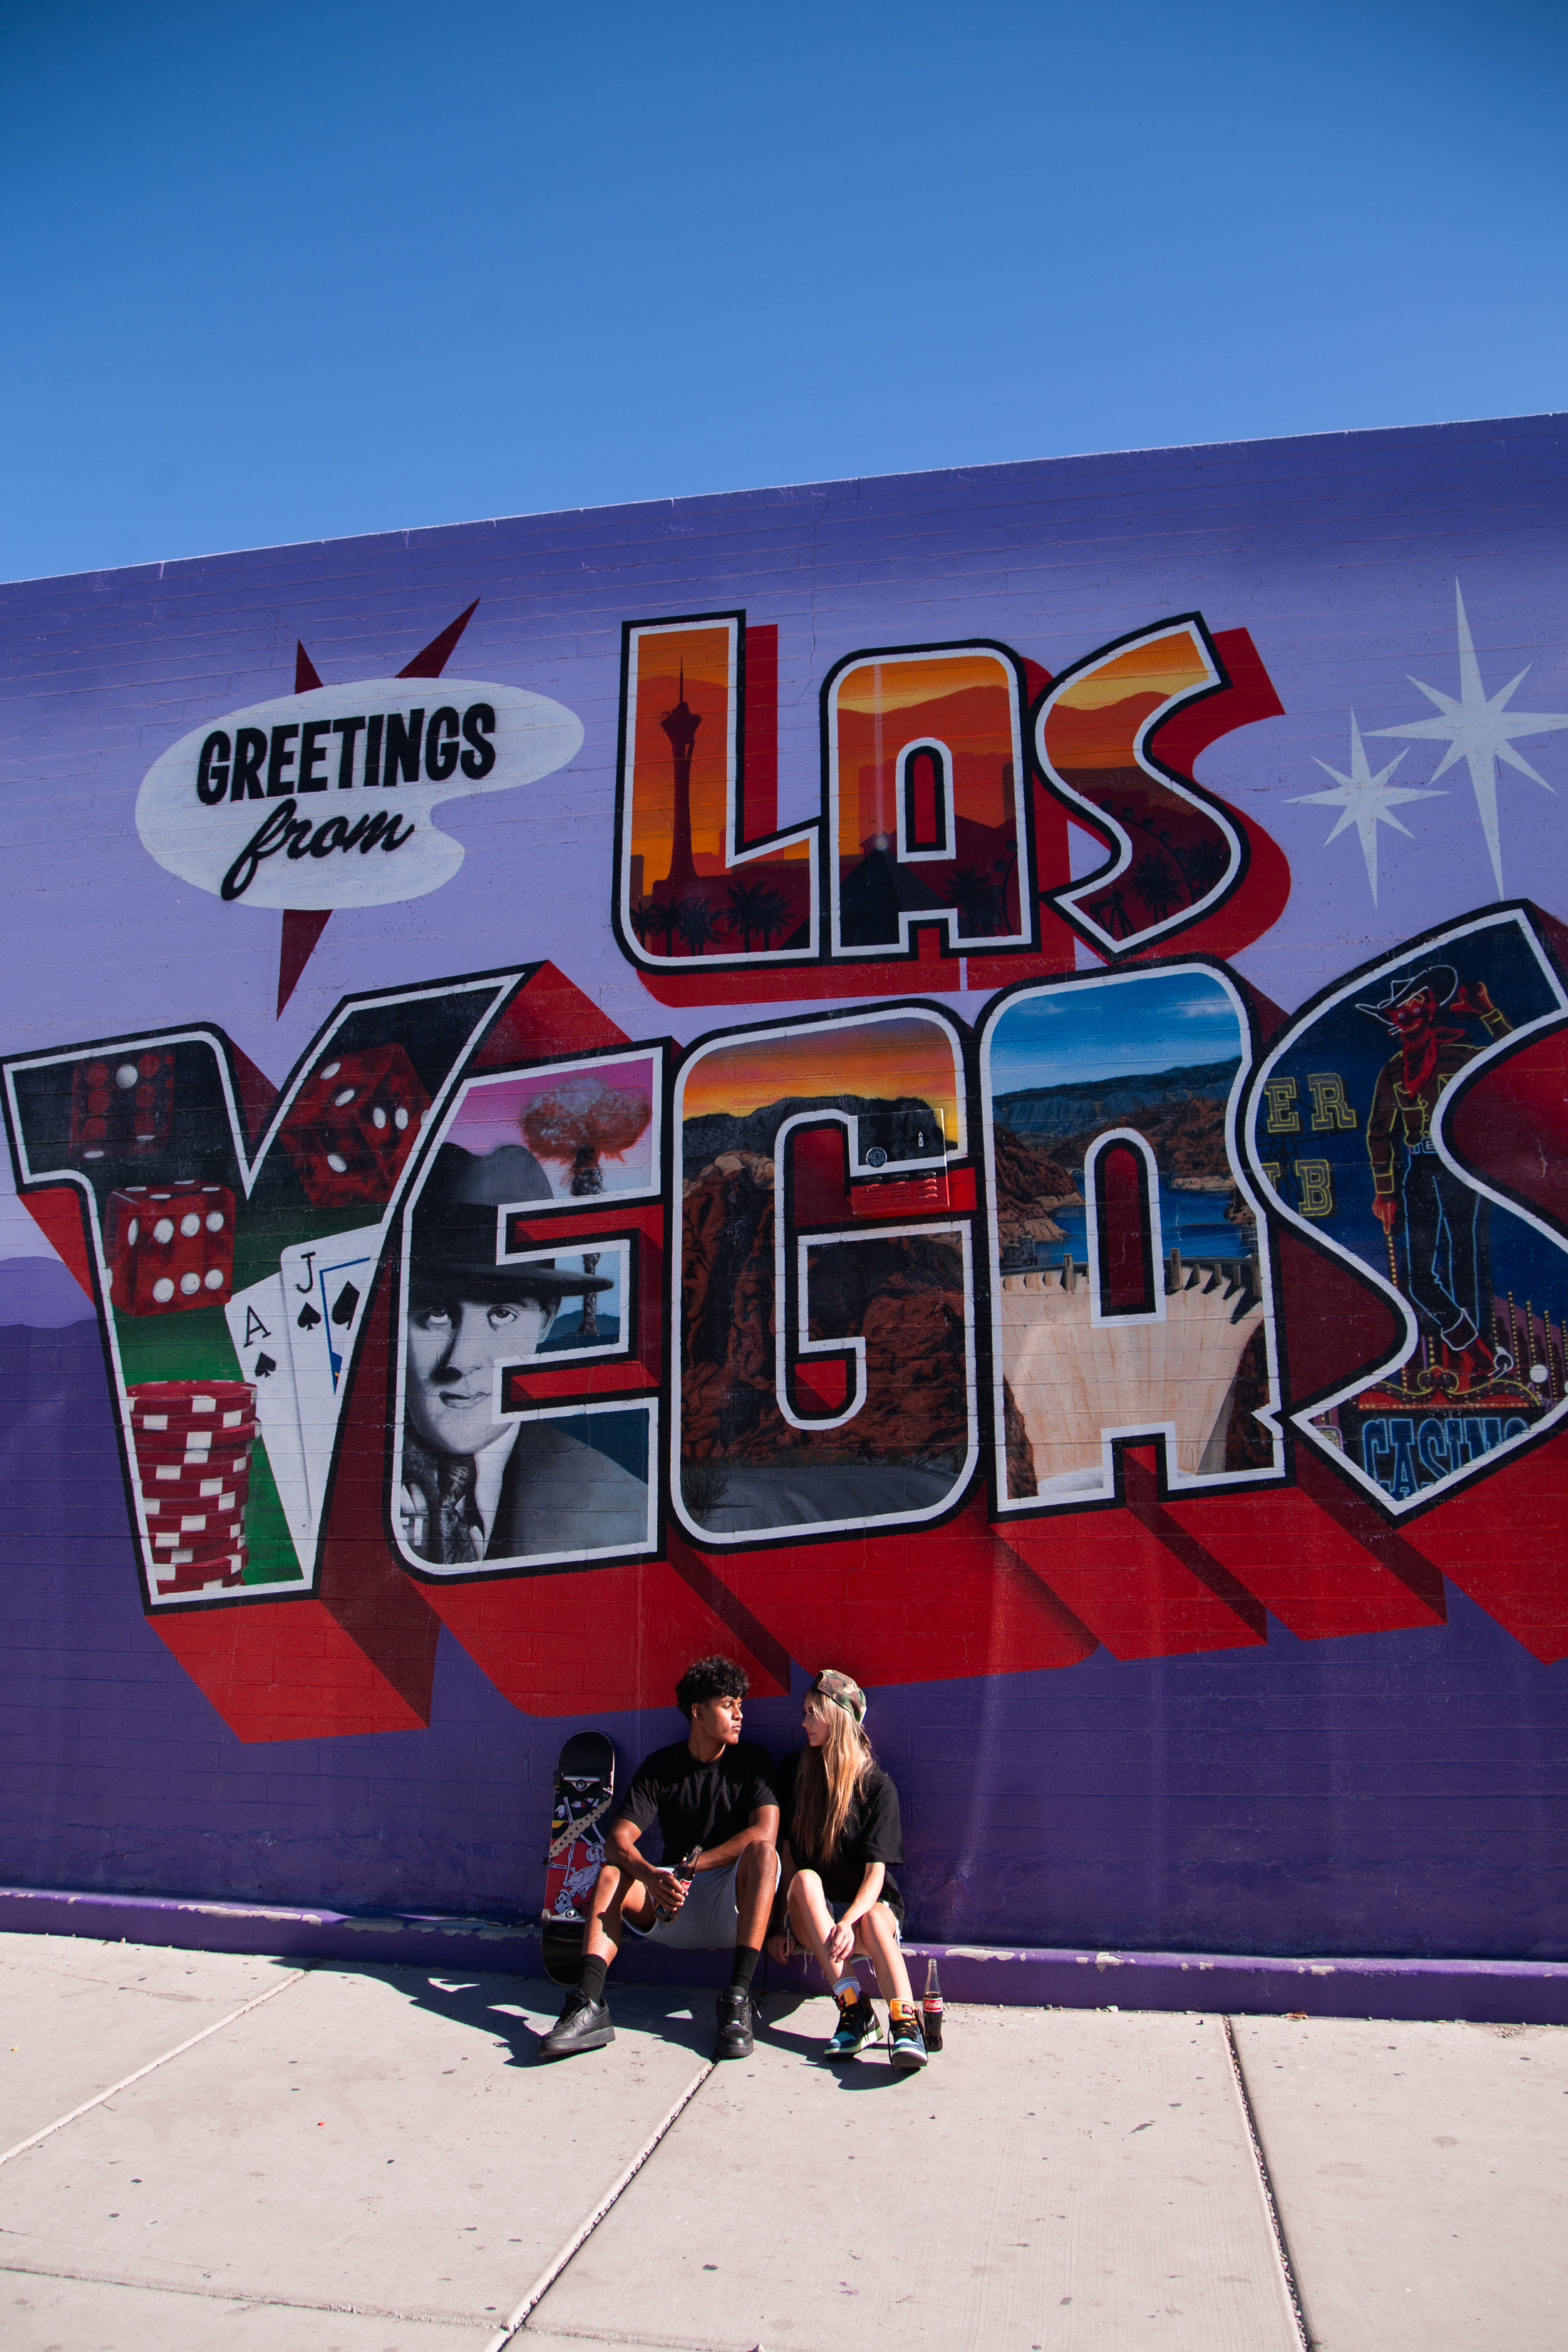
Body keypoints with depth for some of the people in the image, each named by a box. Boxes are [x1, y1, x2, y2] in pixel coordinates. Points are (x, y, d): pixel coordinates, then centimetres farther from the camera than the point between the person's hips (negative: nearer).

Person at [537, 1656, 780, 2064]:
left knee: (763, 1851, -29)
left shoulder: (752, 1760, -1)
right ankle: (589, 2003, -35)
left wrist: (691, 1866, -19)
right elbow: (618, 1839, -10)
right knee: (612, 1872, -19)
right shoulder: (659, 1767, 2)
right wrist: (653, 1877, -32)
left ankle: (738, 1996, -36)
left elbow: (765, 1833, -16)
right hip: (675, 1910, 2)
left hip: (733, 1911, -2)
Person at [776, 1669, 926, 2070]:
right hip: (811, 1913, 2)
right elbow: (788, 1852, 4)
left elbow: (876, 1872, -14)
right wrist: (786, 1916, -9)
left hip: (872, 1905, -2)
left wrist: (849, 1921, -31)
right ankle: (854, 2009, -39)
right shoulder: (793, 1771, 3)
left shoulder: (876, 1785, -7)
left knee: (874, 1923, -35)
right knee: (806, 1879, -31)